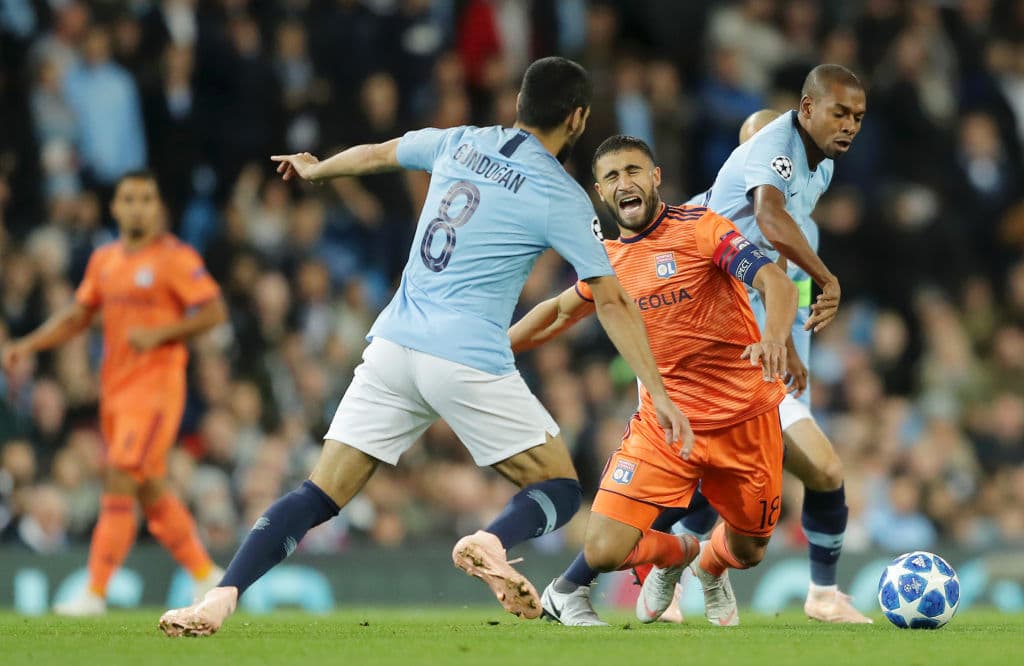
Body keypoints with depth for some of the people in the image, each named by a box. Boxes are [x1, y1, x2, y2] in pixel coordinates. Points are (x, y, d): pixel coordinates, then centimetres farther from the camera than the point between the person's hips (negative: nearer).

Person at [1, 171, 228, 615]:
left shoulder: (175, 258, -8)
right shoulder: (104, 259, 13)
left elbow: (215, 312, -10)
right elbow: (76, 316, 18)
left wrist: (159, 333, -20)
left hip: (155, 387, -8)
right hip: (115, 388, 8)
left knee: (120, 486, -12)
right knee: (151, 492, 11)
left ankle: (95, 594, -12)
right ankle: (207, 576, 23)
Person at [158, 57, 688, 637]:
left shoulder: (459, 145, 12)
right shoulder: (563, 198, -2)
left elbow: (377, 154, 30)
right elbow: (613, 302, -3)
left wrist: (315, 170, 50)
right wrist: (660, 395, 0)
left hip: (393, 349, 4)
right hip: (470, 363, -4)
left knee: (318, 497, 4)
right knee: (560, 491, 7)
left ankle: (223, 596, -15)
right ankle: (493, 543, -25)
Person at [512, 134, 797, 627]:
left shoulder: (698, 227, -10)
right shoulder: (608, 260, 3)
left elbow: (775, 282, -22)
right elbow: (560, 312, 24)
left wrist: (774, 337, -43)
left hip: (745, 416, -2)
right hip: (664, 420, 2)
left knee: (747, 552, 14)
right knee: (605, 549, -15)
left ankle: (708, 568, 53)